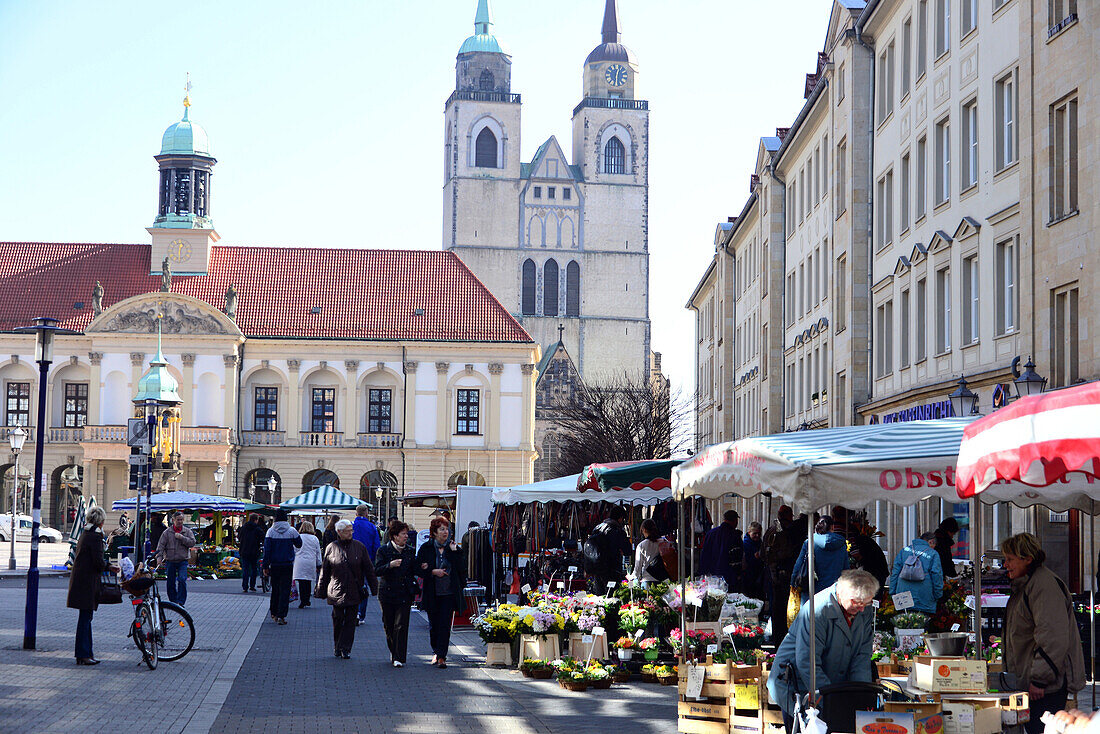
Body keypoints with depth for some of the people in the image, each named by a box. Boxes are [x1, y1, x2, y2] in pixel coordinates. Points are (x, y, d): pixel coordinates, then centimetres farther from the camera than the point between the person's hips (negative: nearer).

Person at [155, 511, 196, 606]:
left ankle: (181, 602, -14)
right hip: (170, 561, 1)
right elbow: (161, 545, 2)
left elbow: (192, 542, -4)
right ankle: (173, 601, 18)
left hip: (183, 561, -1)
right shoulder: (167, 532, 6)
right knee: (171, 583, 5)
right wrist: (159, 557, -10)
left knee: (182, 580, -16)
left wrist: (181, 537, -13)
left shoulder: (187, 531, 8)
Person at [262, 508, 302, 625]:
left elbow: (267, 550, -5)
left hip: (274, 565, 1)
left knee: (275, 589, 17)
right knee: (285, 590, 0)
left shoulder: (271, 531, -4)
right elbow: (299, 544, 7)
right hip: (288, 565, -1)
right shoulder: (292, 531, -5)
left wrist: (265, 566, 0)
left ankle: (274, 613, 24)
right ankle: (281, 616, -8)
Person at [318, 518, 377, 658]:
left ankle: (345, 649, 2)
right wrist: (321, 590, 9)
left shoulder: (359, 547, 4)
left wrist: (374, 587, 5)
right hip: (337, 591, 0)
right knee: (338, 620, 3)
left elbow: (369, 569, 8)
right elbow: (324, 572, 8)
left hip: (354, 592, 0)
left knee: (350, 620, -2)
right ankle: (337, 647, 18)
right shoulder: (331, 548, 2)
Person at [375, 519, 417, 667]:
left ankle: (398, 658, -7)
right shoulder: (383, 551, -1)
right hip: (387, 593, -1)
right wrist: (390, 565, -24)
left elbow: (414, 570, 16)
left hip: (405, 594, 1)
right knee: (389, 626, 8)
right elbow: (376, 571, -10)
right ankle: (393, 651, 30)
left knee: (401, 625, -8)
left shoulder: (410, 551, 8)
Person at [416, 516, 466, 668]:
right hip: (432, 593, 1)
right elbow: (419, 569, 2)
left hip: (449, 592, 0)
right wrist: (433, 572, -12)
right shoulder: (426, 548, 3)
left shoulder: (453, 548, 5)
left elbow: (460, 568, -4)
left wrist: (454, 552, -11)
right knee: (433, 625, 8)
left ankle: (441, 656, -7)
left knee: (445, 624, -8)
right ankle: (437, 652, 27)